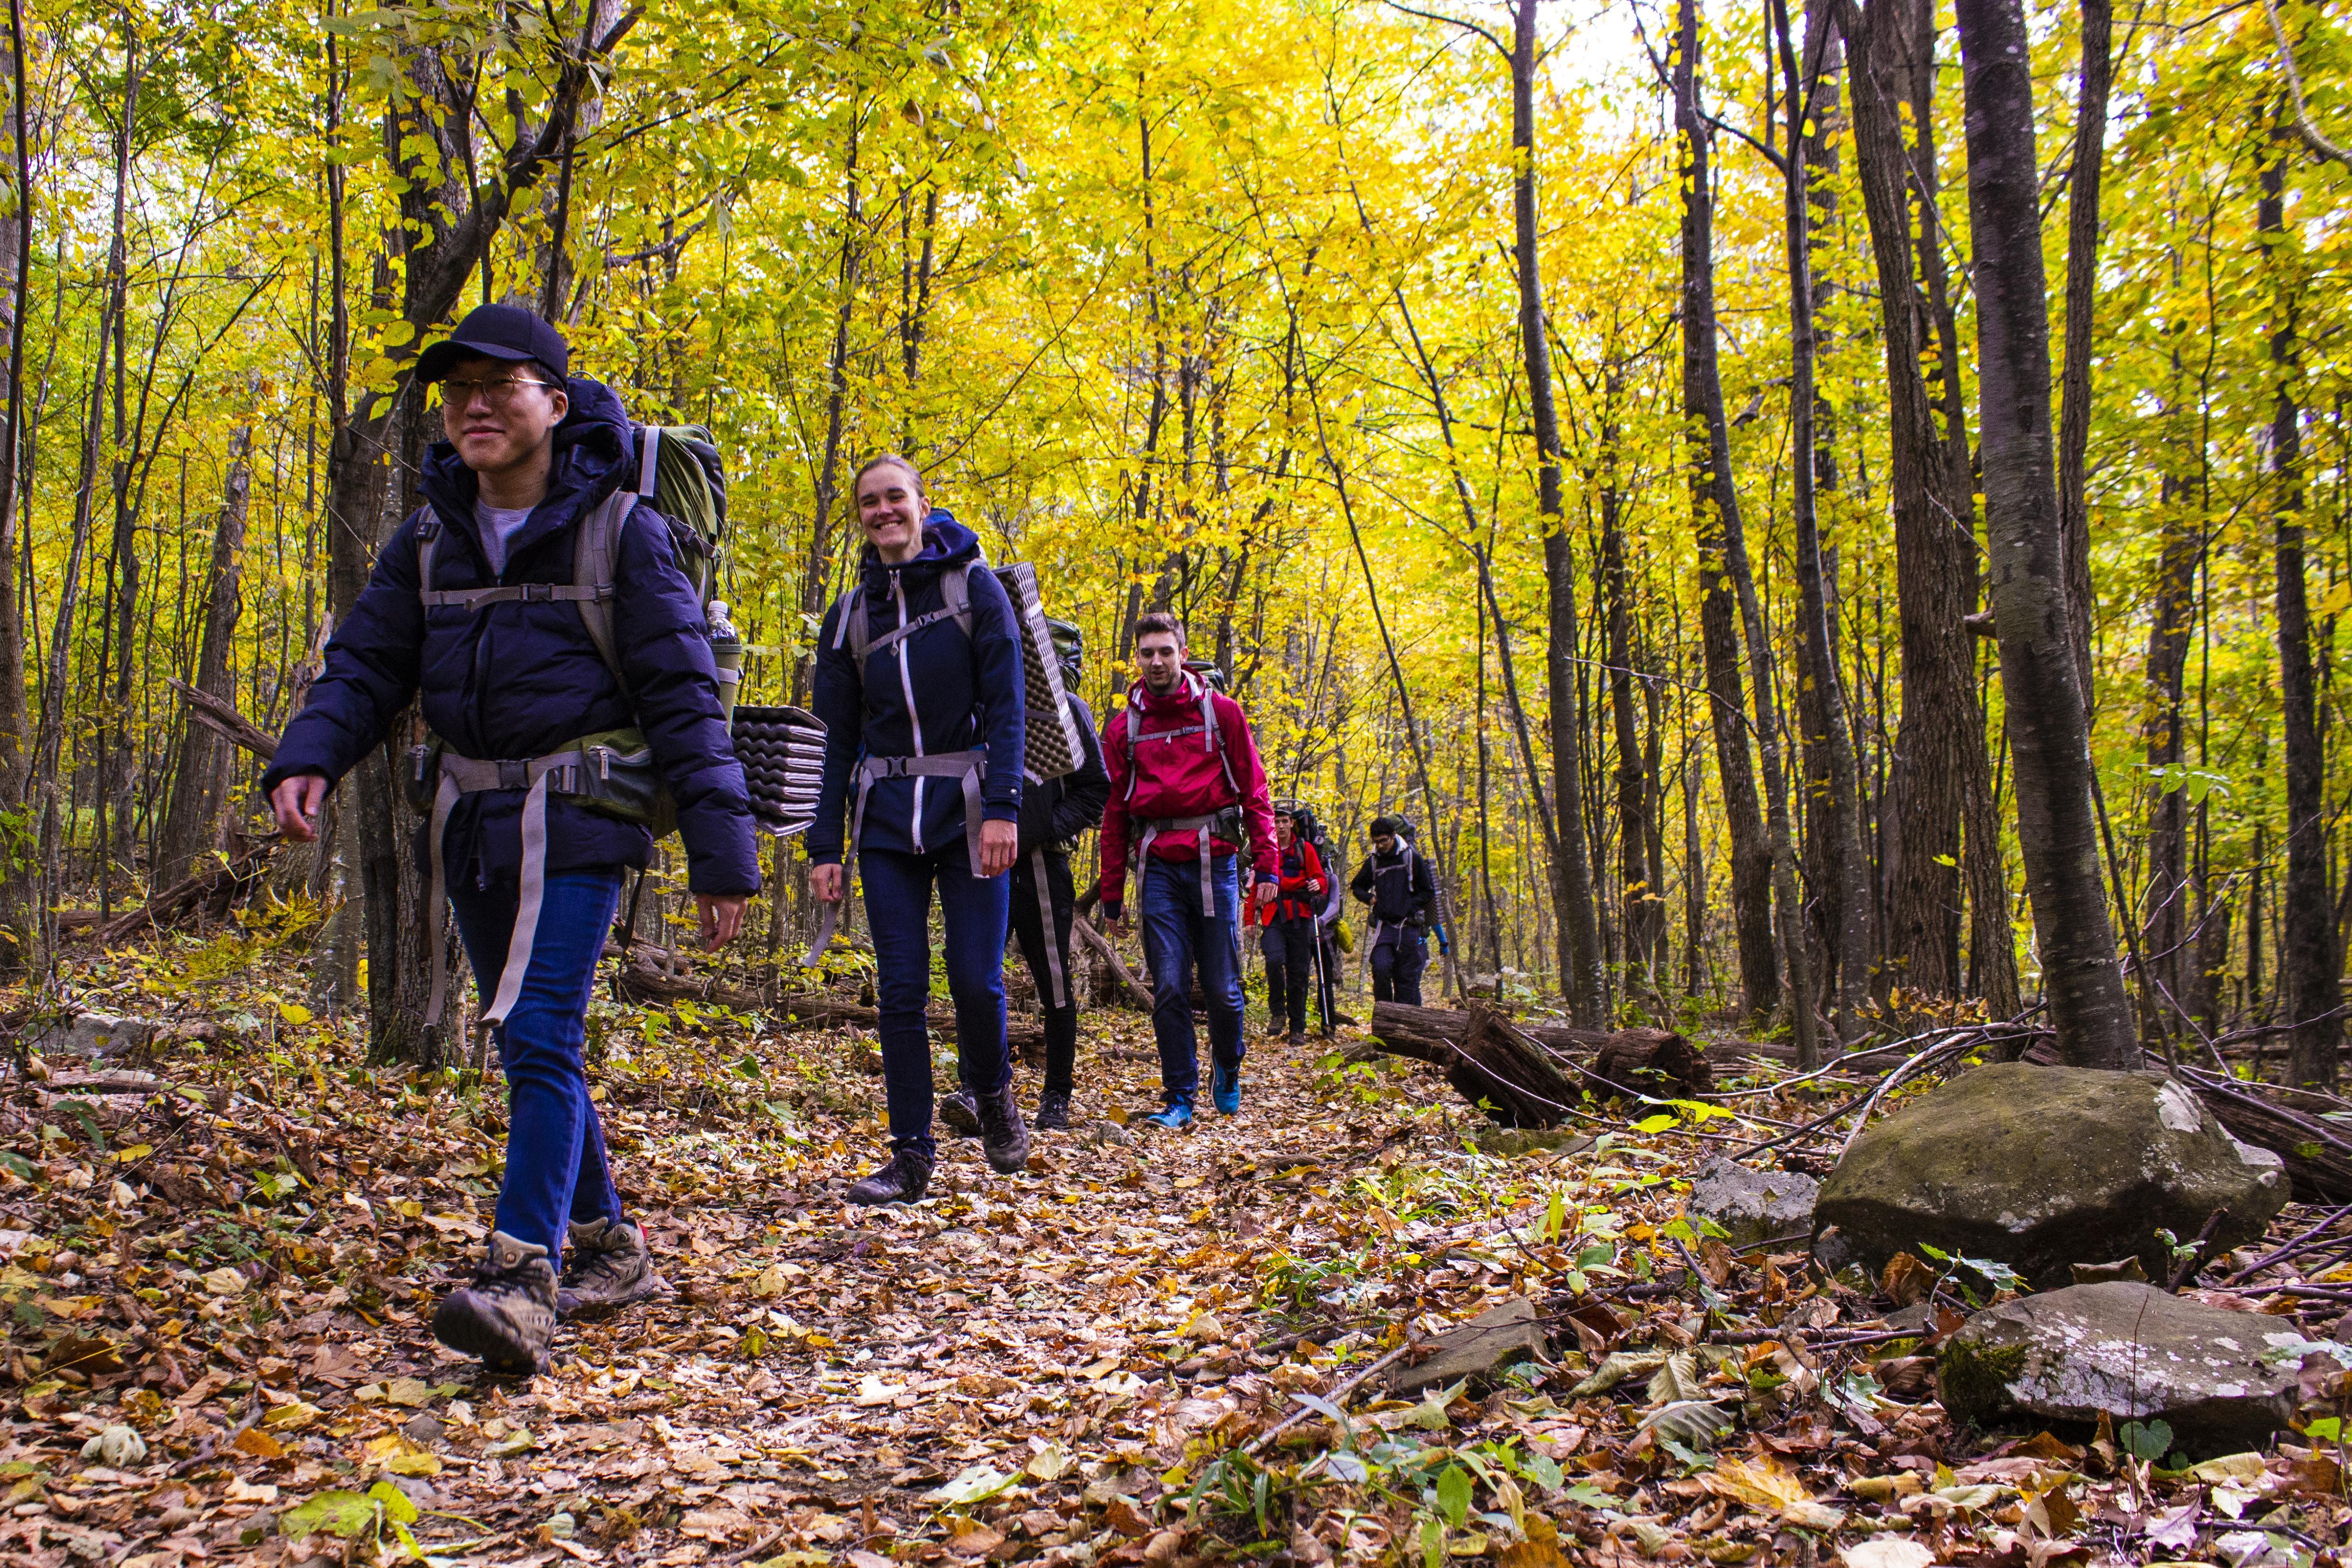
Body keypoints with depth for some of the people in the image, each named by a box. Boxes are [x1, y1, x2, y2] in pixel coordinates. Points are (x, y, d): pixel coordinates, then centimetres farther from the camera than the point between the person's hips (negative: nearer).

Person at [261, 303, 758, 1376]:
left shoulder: (619, 530, -7)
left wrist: (720, 850, -12)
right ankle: (608, 1249, 24)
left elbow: (682, 696, -9)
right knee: (529, 1045, 11)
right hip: (471, 828, 7)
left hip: (575, 824, -6)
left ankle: (521, 1281, -20)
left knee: (540, 1039, -17)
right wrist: (307, 762, -10)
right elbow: (364, 668, 11)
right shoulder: (429, 540, 9)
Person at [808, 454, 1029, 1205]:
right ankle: (911, 1156, 7)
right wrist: (826, 846, 6)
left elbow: (1007, 706, -5)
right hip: (886, 819, 3)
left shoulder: (973, 586, 1)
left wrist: (1002, 807, -17)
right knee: (900, 988, 0)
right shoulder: (851, 613, 11)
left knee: (976, 977, -7)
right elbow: (840, 738, 12)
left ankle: (993, 1095, 24)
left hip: (965, 807, -3)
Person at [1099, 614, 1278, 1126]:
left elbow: (1254, 792, 4)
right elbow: (1114, 814, 11)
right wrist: (1112, 896, 9)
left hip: (1214, 862, -1)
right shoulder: (1123, 727, 9)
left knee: (1222, 987, 2)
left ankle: (1228, 1075, 28)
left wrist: (1265, 865, -5)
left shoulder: (1221, 712, 5)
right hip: (1158, 868, 1)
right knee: (1169, 989, -3)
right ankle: (1179, 1098, 6)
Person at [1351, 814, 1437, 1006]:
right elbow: (1357, 886, 25)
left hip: (1408, 926, -2)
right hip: (1384, 925, 2)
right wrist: (1369, 898, 5)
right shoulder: (1373, 861, 10)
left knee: (1408, 977, 0)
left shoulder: (1413, 857, 0)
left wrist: (1408, 906, -9)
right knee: (1381, 968, -16)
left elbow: (1429, 892, 4)